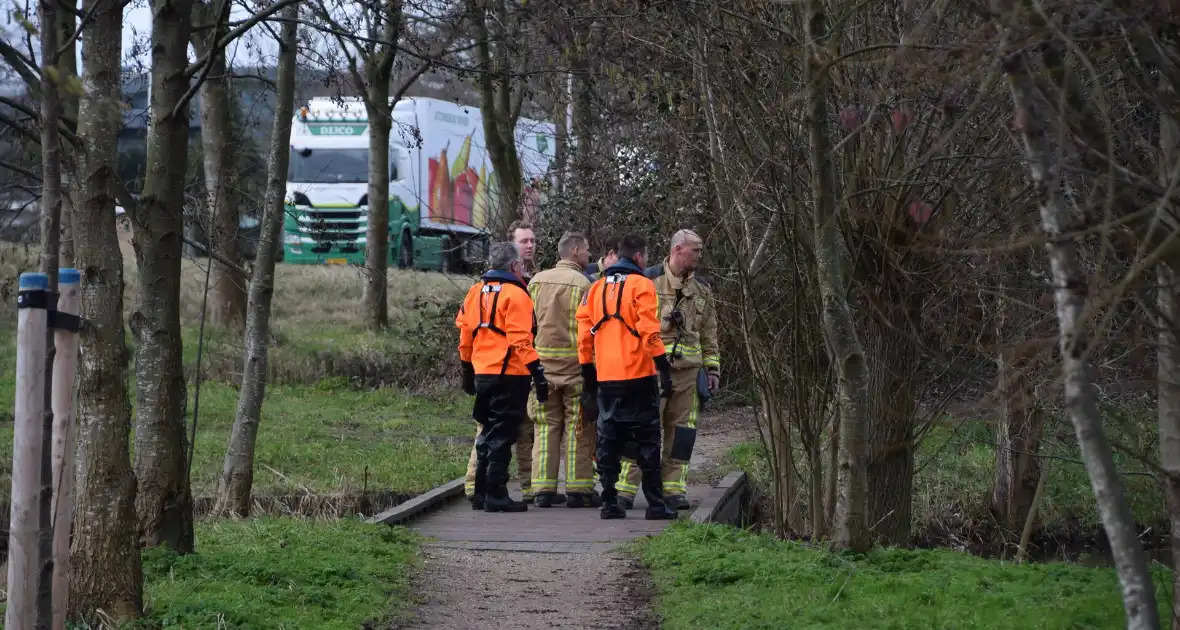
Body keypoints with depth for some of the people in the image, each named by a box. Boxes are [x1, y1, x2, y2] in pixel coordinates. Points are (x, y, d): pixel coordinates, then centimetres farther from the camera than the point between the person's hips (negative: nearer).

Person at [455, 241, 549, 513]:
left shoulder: (476, 292, 10)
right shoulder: (514, 294, -11)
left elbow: (465, 334, 15)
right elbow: (520, 340, -17)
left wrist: (467, 371, 24)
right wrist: (537, 372, -15)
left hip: (482, 374, 7)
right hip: (510, 374, -7)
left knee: (488, 433, 17)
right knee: (502, 435, -2)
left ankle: (481, 493, 20)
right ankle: (496, 496, -2)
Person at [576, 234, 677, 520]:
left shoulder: (597, 287, 12)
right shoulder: (641, 285, -5)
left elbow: (585, 331, 10)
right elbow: (649, 330, -13)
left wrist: (587, 370, 17)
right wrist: (663, 366, -10)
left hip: (606, 377, 5)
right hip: (638, 375, -5)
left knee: (608, 438, 9)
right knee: (647, 439, -1)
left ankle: (609, 502, 6)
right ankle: (655, 504, -3)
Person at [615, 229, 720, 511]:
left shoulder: (702, 289, 15)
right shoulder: (648, 281, -1)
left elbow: (709, 332, 20)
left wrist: (712, 367, 13)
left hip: (688, 368, 5)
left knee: (681, 429, 5)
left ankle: (674, 488, 11)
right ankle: (625, 487, -5)